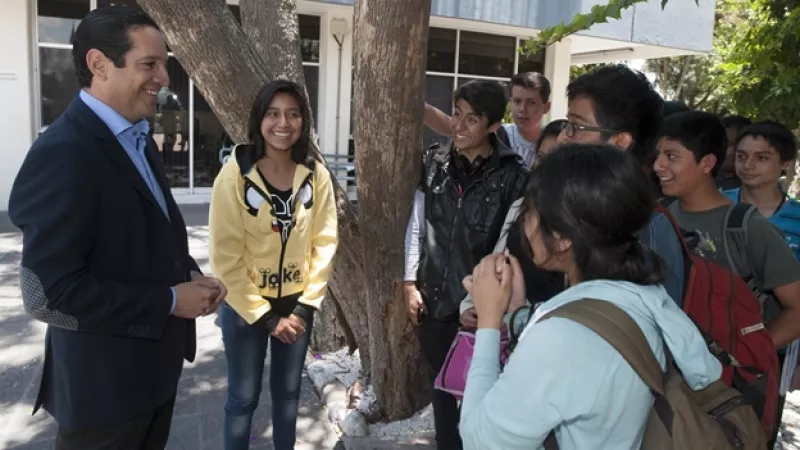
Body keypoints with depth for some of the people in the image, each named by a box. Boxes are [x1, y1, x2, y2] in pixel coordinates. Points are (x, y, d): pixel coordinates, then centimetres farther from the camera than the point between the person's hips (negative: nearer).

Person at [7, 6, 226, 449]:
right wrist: (170, 302, -21)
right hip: (104, 381, -8)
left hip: (153, 365, 9)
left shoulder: (137, 139, 7)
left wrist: (190, 276, -3)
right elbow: (49, 292, -26)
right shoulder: (61, 154, -23)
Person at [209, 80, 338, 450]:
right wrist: (264, 316, -14)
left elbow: (324, 243, -2)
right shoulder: (235, 174, -16)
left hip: (297, 303, 3)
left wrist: (305, 306, -6)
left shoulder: (316, 175, -6)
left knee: (287, 392, 18)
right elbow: (226, 255, -15)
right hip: (246, 306, -3)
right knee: (243, 397, 11)